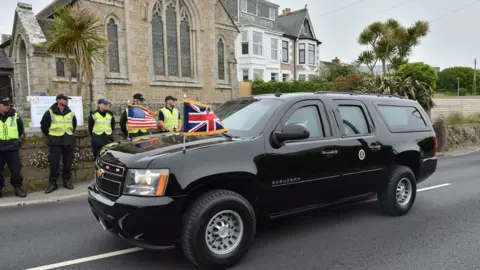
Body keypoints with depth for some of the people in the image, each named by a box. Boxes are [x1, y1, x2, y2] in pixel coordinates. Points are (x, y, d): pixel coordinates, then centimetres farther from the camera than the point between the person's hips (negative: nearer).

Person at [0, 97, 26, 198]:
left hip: (12, 147, 1)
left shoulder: (15, 116, 4)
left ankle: (18, 187, 11)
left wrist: (18, 138, 17)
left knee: (16, 168, 2)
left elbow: (21, 128, 19)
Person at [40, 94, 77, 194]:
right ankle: (52, 183, 6)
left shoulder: (70, 113, 8)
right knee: (54, 163, -4)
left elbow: (74, 125, 24)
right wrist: (50, 135, 8)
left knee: (68, 163, 8)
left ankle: (67, 180, 19)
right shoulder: (50, 112, -6)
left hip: (68, 141, 4)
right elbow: (43, 125, 3)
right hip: (55, 142, -4)